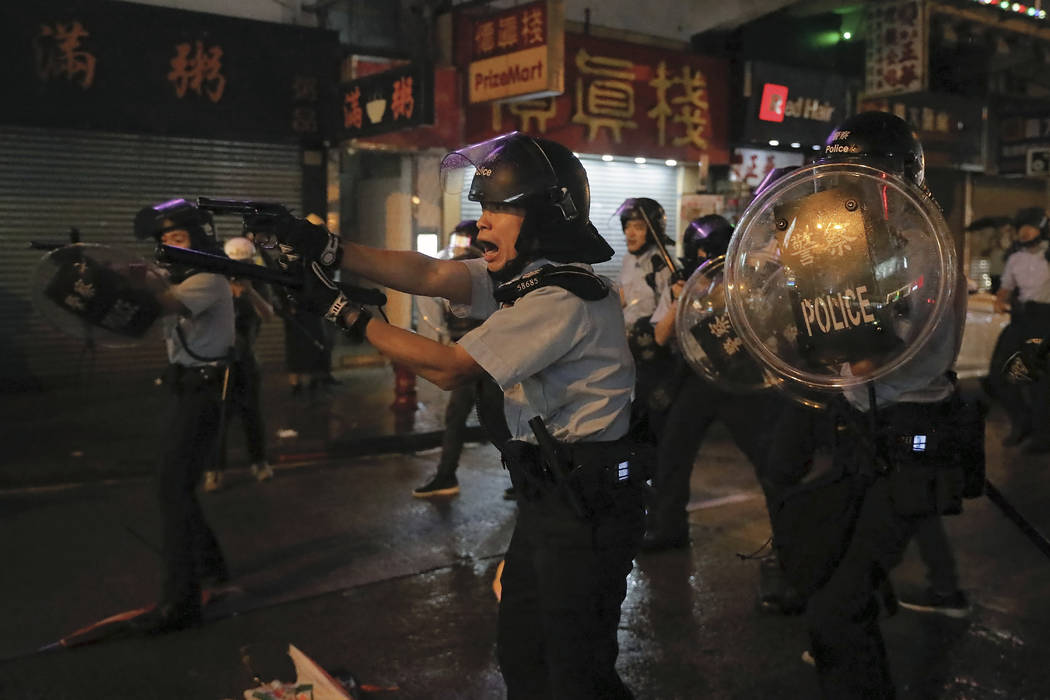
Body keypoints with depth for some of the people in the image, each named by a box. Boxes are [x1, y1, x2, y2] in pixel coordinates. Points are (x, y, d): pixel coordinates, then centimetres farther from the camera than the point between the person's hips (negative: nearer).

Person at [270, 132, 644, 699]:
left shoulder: (564, 300, -23)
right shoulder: (522, 275, 6)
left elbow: (449, 368, -21)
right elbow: (429, 275, -4)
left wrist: (344, 313, -15)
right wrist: (326, 248, -14)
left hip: (586, 508, -10)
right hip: (549, 496, 10)